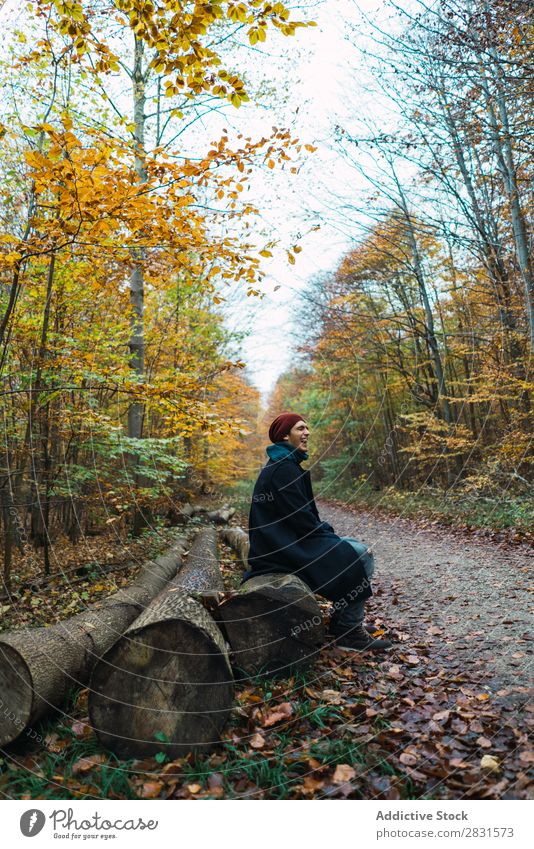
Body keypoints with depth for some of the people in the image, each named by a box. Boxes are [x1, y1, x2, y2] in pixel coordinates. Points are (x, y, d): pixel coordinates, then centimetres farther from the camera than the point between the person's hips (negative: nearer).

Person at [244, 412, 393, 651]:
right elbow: (300, 517, -21)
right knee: (361, 556, -13)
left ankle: (342, 621, 17)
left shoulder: (282, 465, 14)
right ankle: (348, 631, -1)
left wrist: (326, 531, 9)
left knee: (353, 545, 14)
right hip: (287, 548, -11)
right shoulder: (284, 469, -18)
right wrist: (331, 537, -8)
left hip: (286, 541, 11)